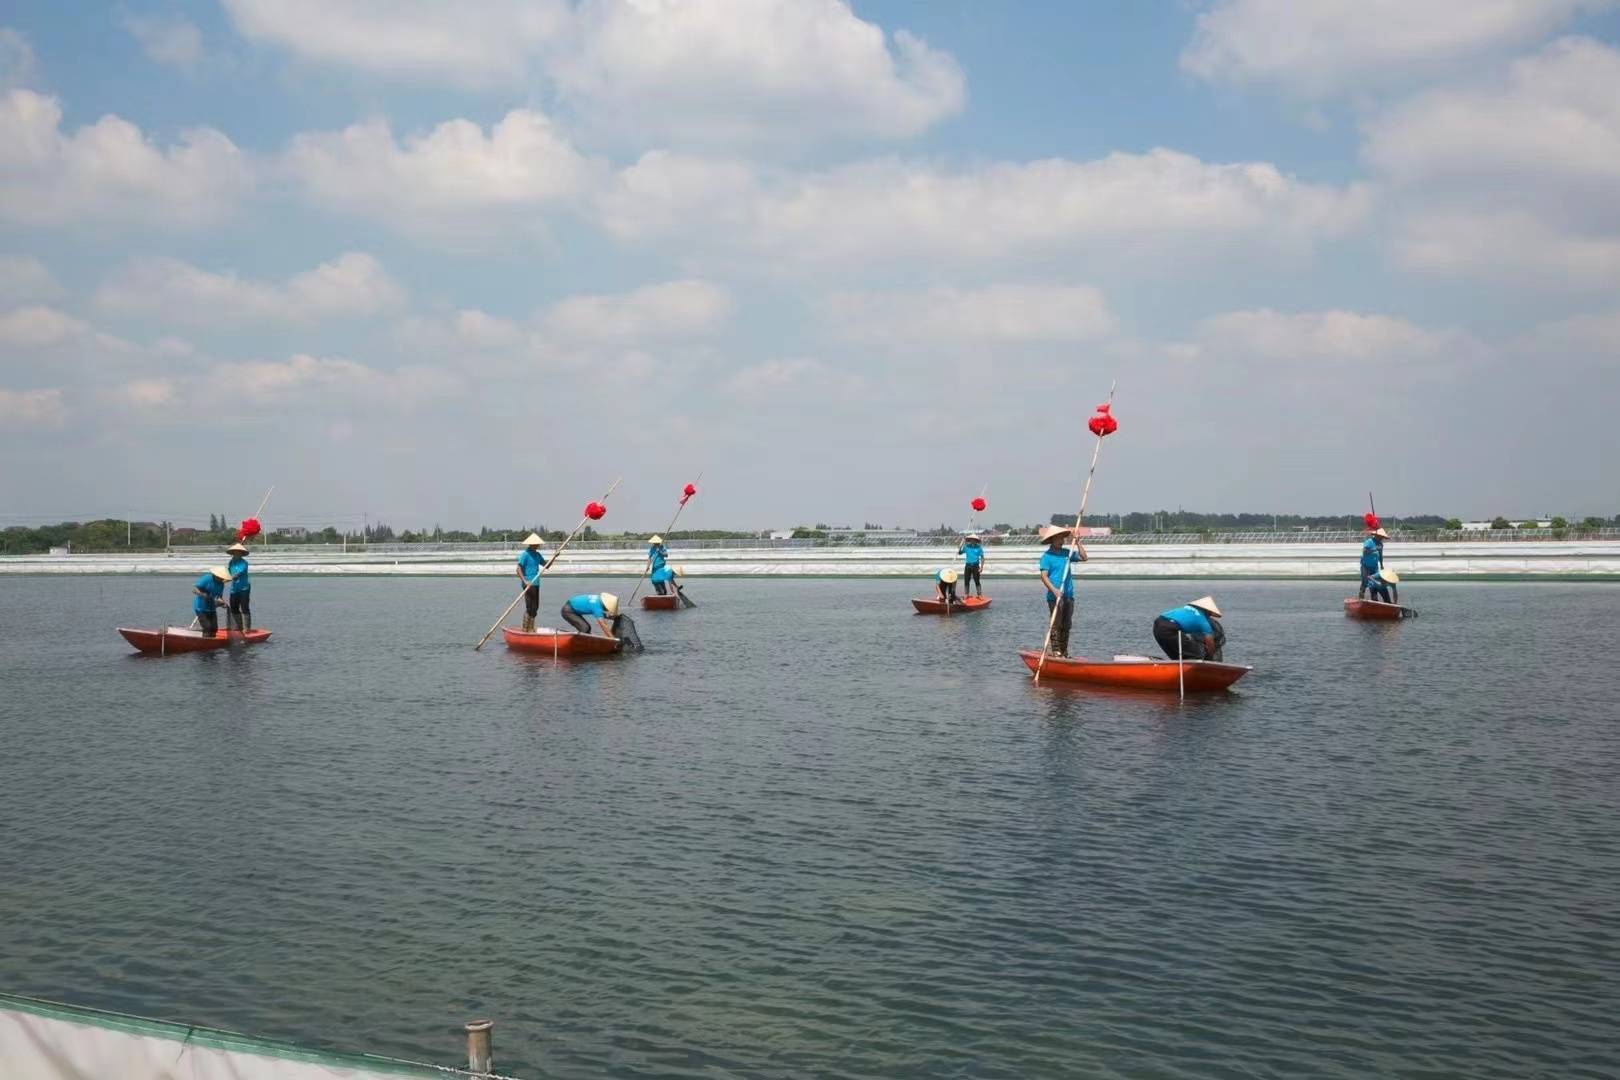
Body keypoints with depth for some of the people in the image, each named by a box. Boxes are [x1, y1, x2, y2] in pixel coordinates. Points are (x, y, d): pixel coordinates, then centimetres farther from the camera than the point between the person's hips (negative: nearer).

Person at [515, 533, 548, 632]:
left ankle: (531, 629, 19)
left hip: (536, 584, 9)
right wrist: (524, 581, -26)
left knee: (535, 607, 12)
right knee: (530, 608, -7)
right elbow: (518, 569, -16)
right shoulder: (525, 554, -11)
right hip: (528, 585, -9)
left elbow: (546, 566, 18)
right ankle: (524, 630, -1)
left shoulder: (537, 555, 14)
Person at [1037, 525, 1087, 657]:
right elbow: (1044, 576, -11)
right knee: (1055, 624, -6)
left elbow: (1083, 557, 8)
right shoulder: (1046, 556, -4)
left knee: (1066, 625, 10)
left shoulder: (1067, 553, 13)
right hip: (1054, 597, -6)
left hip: (1069, 596, 6)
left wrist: (1077, 542, 3)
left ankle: (1064, 651, 17)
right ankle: (1055, 651, -3)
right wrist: (1054, 590, -23)